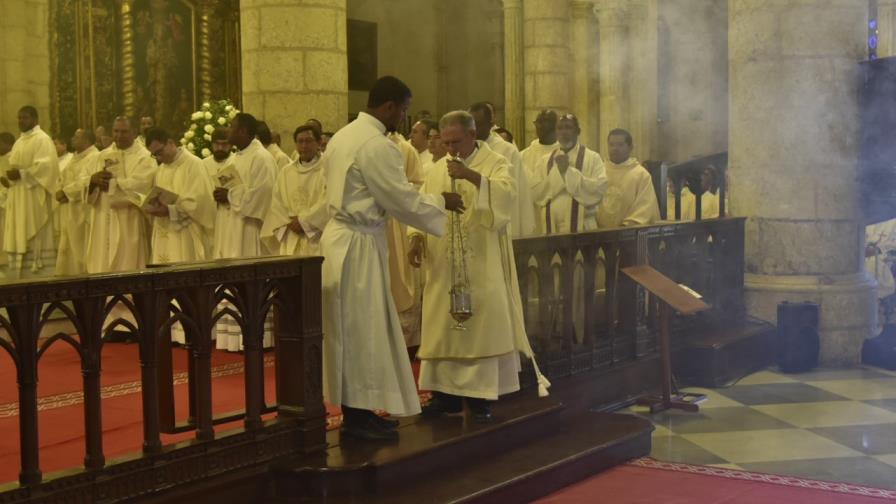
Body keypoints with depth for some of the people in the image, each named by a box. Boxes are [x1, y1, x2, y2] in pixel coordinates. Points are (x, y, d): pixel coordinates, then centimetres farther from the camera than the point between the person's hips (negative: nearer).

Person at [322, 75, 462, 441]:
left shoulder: (343, 136, 12)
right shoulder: (377, 145, -18)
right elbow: (405, 201, -15)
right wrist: (440, 202, 1)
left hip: (340, 236, 10)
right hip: (359, 245, -10)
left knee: (356, 329, 14)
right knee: (363, 329, -2)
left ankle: (356, 411, 20)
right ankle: (358, 417, 5)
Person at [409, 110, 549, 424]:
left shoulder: (496, 163, -1)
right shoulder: (437, 170, 13)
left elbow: (506, 194, -21)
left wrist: (472, 176, -32)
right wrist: (416, 237, -5)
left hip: (482, 268, -4)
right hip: (443, 268, 5)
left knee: (482, 326, -3)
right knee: (442, 327, 6)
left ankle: (481, 397, 3)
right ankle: (446, 394, 14)